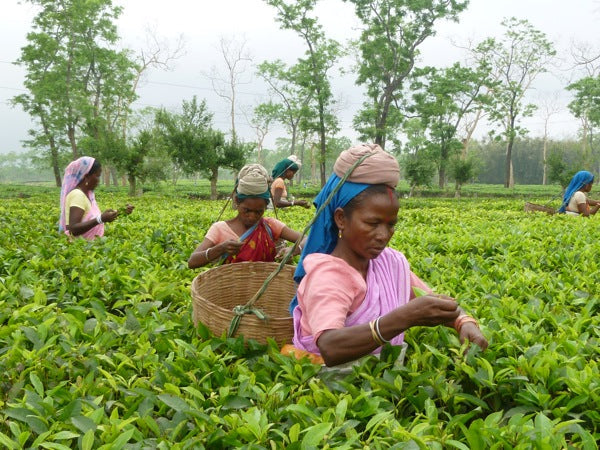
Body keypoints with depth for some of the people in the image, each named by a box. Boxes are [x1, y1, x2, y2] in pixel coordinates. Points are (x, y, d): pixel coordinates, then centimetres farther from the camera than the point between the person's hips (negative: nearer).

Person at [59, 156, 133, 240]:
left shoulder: (88, 194, 8)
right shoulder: (77, 195, -15)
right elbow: (73, 230, -22)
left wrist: (121, 212, 7)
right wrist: (101, 219, -28)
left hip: (89, 243, 8)